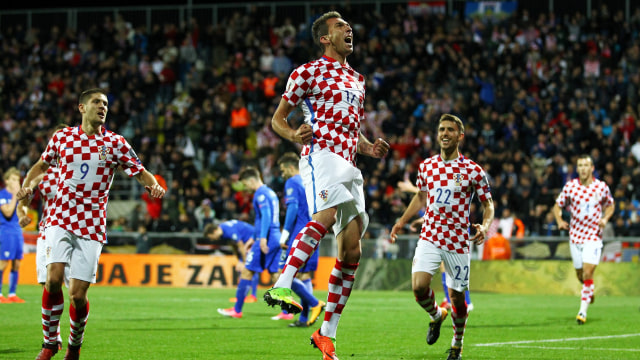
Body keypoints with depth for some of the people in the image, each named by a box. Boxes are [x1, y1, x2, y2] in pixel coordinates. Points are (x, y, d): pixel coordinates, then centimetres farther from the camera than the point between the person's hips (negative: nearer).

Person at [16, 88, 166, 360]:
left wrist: (152, 185, -13)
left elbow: (140, 172, 8)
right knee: (53, 278, -20)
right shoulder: (62, 137, 6)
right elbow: (41, 165, 22)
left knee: (78, 293, -5)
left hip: (92, 225, 0)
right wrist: (27, 184, 4)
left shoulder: (115, 143, 3)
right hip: (61, 218, 0)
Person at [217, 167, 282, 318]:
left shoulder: (261, 194, -8)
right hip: (276, 239, 9)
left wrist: (263, 238, -27)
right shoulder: (271, 193, 21)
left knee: (246, 272, -3)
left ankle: (237, 310, 0)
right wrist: (253, 238, 35)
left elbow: (266, 216, -20)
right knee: (276, 275, 7)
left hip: (266, 240, -9)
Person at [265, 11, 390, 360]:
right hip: (321, 154, -7)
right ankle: (281, 287, -41)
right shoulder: (308, 72, 6)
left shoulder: (356, 79, 27)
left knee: (351, 250, -1)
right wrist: (294, 135, -14)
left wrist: (368, 148, 15)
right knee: (326, 214, -36)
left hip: (348, 164, 7)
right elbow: (277, 119, 8)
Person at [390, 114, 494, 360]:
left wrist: (484, 226, -16)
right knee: (419, 286, -17)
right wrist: (402, 221, 13)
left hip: (458, 241, -2)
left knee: (456, 296, 4)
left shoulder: (473, 171, -5)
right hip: (429, 237, 2)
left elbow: (488, 204, 3)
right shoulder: (426, 166, 6)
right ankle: (436, 316, 16)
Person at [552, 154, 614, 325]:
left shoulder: (602, 187, -3)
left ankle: (583, 311, -11)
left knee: (588, 273, -15)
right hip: (575, 235, 2)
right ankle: (589, 290, 45)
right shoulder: (570, 187, -2)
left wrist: (605, 218, -6)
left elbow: (610, 205, 13)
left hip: (594, 235, -2)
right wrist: (559, 220, -11)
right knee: (580, 275, 10)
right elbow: (557, 205, 8)